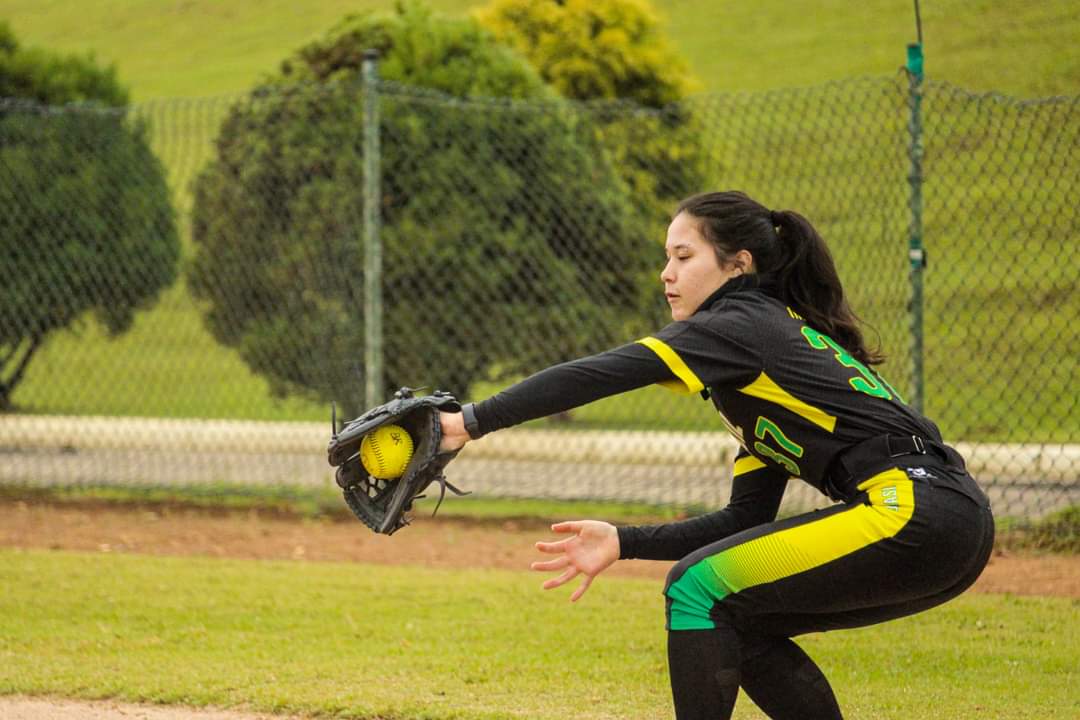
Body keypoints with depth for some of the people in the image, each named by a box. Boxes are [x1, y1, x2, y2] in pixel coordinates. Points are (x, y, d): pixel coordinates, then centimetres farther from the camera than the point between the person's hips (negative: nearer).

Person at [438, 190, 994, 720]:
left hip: (916, 513, -9)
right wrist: (624, 542, 14)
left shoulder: (739, 325, -3)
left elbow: (599, 375, -15)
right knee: (739, 622, 17)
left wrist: (473, 421, -17)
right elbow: (746, 520, 21)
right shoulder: (774, 334, 24)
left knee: (698, 587, -6)